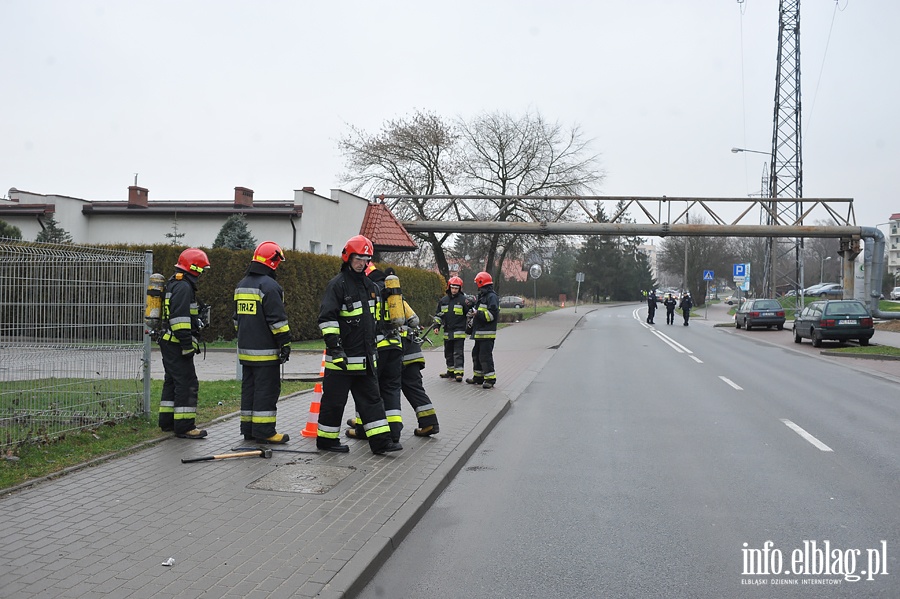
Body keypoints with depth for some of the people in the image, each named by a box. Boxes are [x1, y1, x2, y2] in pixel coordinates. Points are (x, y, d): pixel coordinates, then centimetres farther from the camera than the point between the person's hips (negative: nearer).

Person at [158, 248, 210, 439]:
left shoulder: (174, 284, 19)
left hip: (169, 343, 11)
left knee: (172, 381, 18)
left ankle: (167, 422, 26)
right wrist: (187, 344, -23)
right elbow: (180, 318, -24)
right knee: (187, 383, -9)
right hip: (177, 345, -11)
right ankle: (184, 427, -8)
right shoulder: (183, 287, -16)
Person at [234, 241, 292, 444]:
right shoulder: (269, 286, -15)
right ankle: (263, 431, -3)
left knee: (249, 387, 13)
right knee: (267, 389, -4)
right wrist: (285, 343, -13)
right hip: (265, 351, -9)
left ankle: (248, 428, 18)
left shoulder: (242, 285, 15)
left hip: (245, 349, 9)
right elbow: (277, 319, -18)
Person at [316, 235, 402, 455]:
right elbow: (326, 318, -17)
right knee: (334, 399, 3)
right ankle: (326, 439, 17)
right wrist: (334, 346, -24)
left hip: (366, 357, 8)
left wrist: (373, 347, 26)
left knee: (371, 398, 6)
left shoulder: (369, 285, 14)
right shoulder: (337, 284, -11)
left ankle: (381, 440, 8)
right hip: (342, 358, -7)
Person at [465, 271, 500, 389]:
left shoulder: (492, 297, -12)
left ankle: (490, 379, -3)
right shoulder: (482, 297, 19)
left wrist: (477, 314, -19)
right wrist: (474, 311, 11)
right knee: (476, 355, 16)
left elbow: (493, 314, -21)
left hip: (487, 334, -10)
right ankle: (478, 377, 26)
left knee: (485, 356, -9)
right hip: (479, 333, 10)